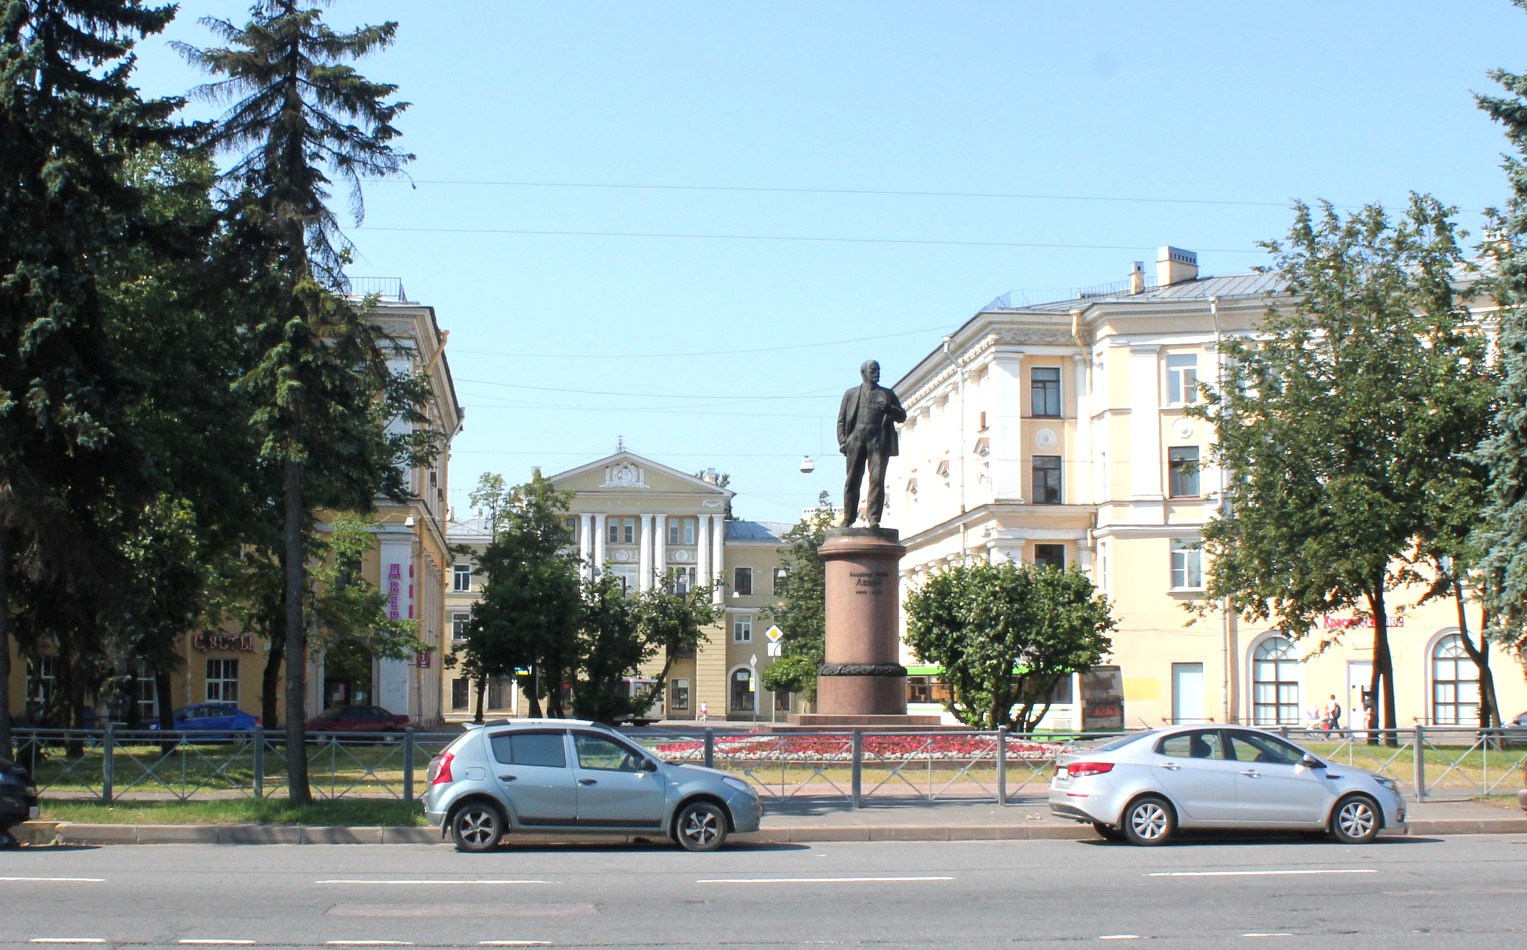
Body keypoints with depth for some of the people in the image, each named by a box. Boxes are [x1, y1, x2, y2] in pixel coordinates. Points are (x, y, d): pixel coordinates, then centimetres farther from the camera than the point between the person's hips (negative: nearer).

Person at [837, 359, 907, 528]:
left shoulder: (887, 394, 21)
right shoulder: (851, 394, 19)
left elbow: (902, 417, 19)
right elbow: (841, 420, 13)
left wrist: (889, 409, -3)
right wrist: (842, 441, -1)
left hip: (879, 441, 0)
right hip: (856, 439, 0)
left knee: (877, 480, -10)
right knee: (852, 481, -3)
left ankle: (873, 519, -11)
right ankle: (848, 519, 2)